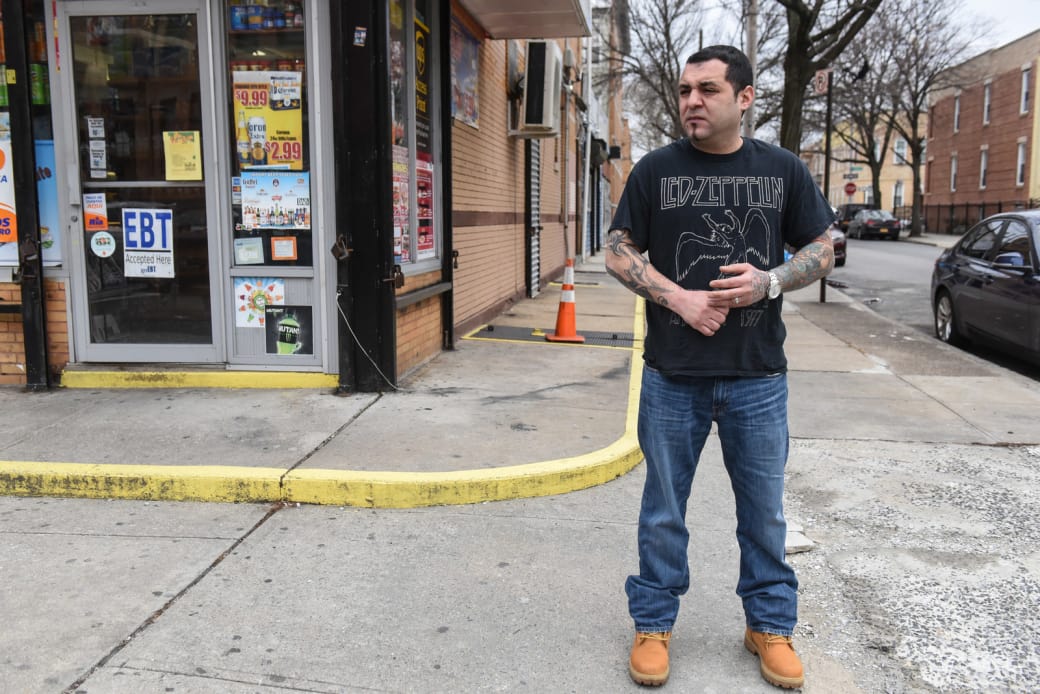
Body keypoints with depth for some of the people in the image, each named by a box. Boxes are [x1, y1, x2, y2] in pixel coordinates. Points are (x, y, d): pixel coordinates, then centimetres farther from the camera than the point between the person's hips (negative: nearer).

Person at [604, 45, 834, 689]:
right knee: (664, 509, 11)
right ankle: (654, 624, 27)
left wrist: (771, 280, -12)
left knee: (764, 510, 13)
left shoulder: (784, 170, 3)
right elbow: (620, 251, 2)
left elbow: (822, 249, 8)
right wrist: (676, 297, -14)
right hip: (673, 375, 0)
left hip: (758, 377, 1)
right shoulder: (656, 169, 1)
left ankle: (770, 625, 31)